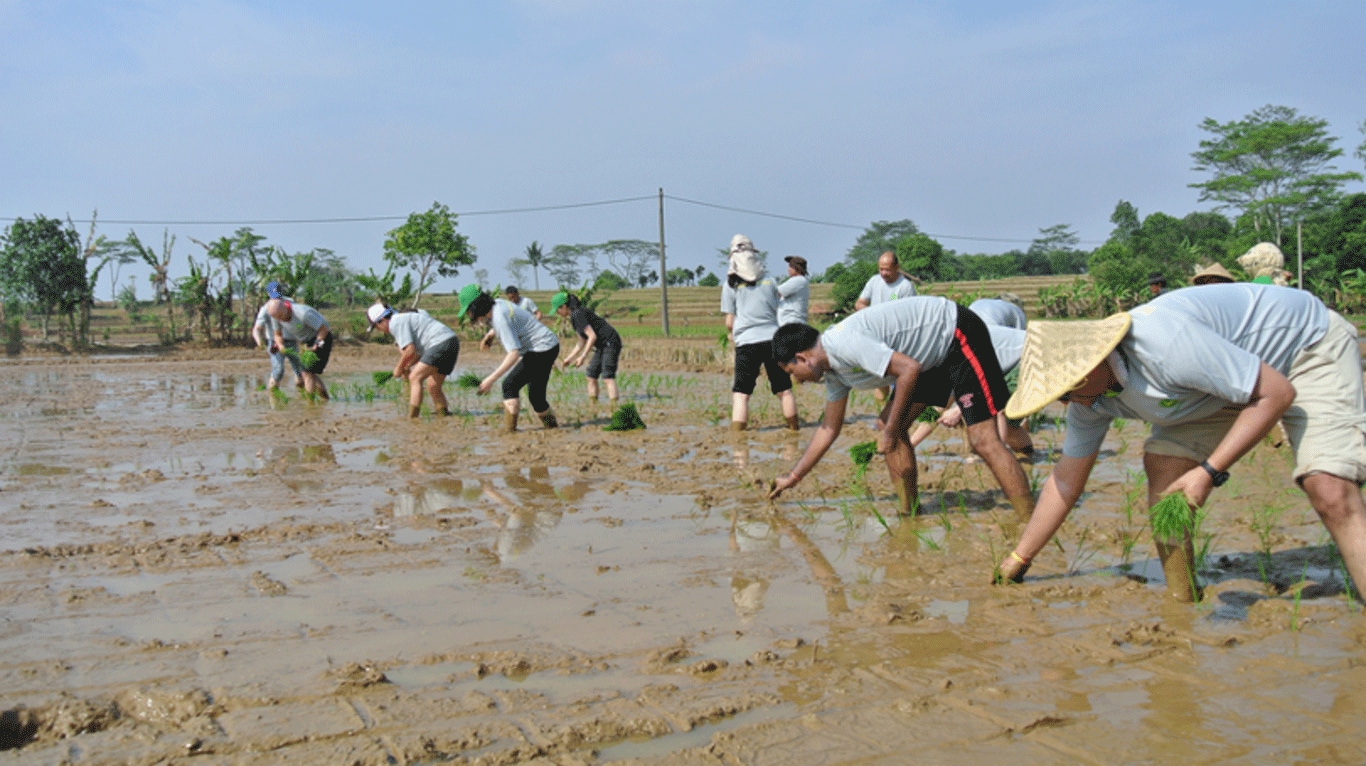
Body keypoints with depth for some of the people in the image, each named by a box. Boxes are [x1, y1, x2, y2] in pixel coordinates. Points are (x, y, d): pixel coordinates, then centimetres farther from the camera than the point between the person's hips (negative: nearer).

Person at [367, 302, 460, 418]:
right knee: (433, 387, 15)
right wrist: (407, 367, 23)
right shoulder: (405, 317, 25)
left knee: (415, 378, -12)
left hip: (441, 343, -10)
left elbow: (410, 350, -14)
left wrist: (399, 368, 1)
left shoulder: (396, 323, -5)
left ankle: (412, 417, -20)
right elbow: (419, 350, 28)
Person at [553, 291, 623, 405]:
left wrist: (583, 357, -19)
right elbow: (582, 342, 21)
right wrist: (570, 358, 19)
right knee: (591, 376, 10)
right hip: (602, 346, 10)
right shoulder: (575, 315, 14)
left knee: (607, 377, -19)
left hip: (610, 343, -10)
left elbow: (592, 336, -22)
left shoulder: (577, 315, -16)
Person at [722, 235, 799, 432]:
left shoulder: (730, 285, 3)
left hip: (746, 343, -3)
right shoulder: (769, 281, 11)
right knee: (784, 390, 12)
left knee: (741, 394, -3)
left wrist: (732, 334, 24)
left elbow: (729, 322, 4)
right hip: (773, 339, 3)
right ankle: (795, 429, 21)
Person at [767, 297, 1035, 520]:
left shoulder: (844, 342, -25)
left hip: (959, 336, -10)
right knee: (888, 424, 5)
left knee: (983, 439, -17)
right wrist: (793, 477, 19)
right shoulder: (833, 372, 6)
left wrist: (891, 432, -21)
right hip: (933, 355, 10)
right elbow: (829, 428, 17)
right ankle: (910, 513, 12)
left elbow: (909, 369, -30)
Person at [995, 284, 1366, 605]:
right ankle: (1183, 605, 1)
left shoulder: (1165, 341, -39)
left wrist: (1209, 472, -32)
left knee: (1330, 491, -25)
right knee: (1162, 462, -11)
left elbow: (1277, 393, -30)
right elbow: (1064, 483, -1)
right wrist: (1014, 564, 0)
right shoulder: (1090, 397, -12)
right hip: (1236, 372, 7)